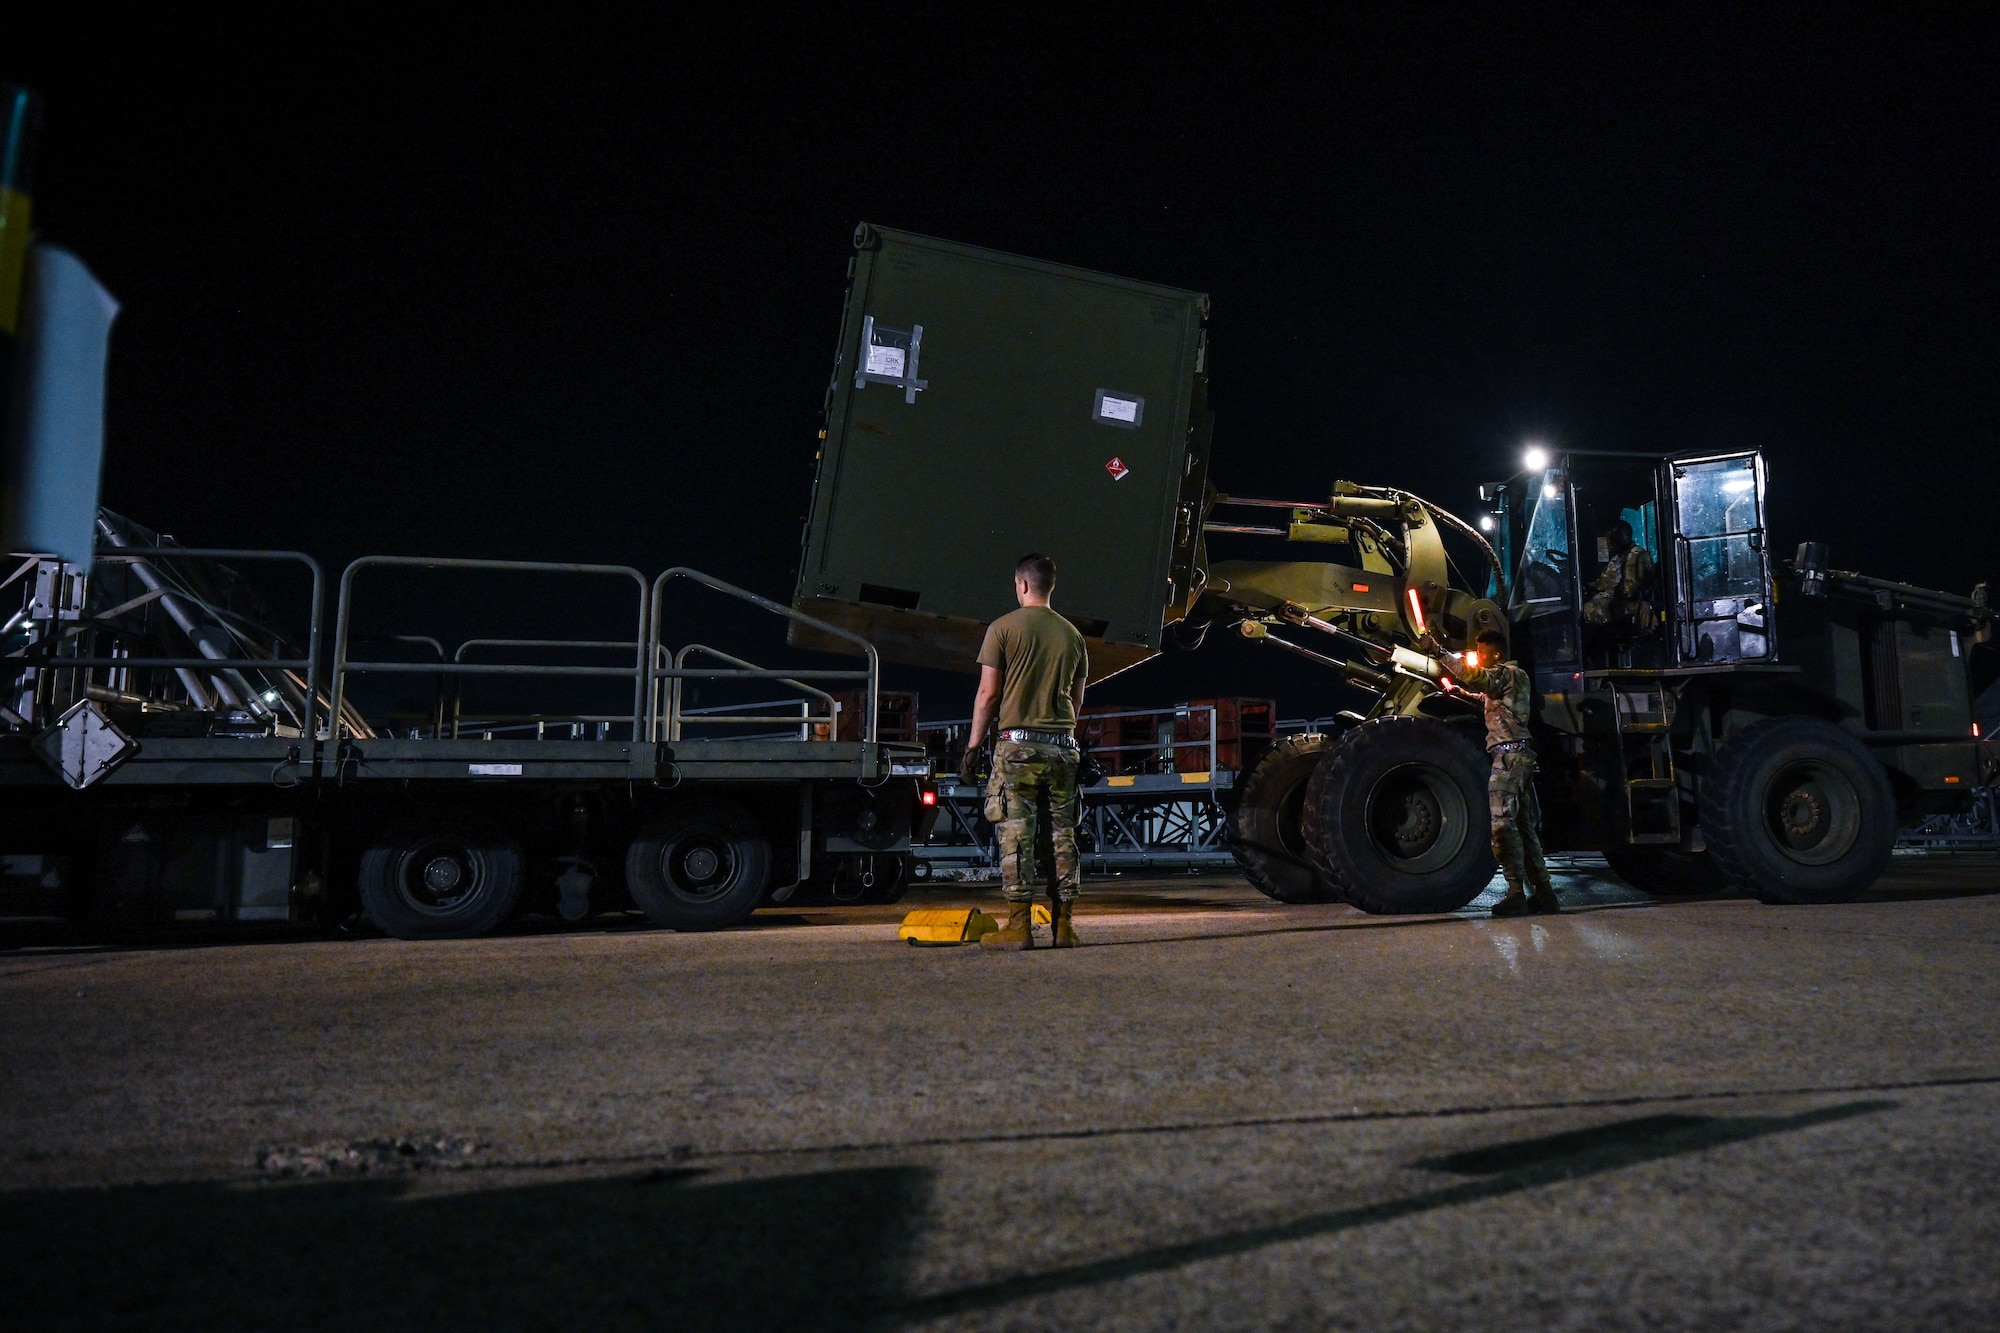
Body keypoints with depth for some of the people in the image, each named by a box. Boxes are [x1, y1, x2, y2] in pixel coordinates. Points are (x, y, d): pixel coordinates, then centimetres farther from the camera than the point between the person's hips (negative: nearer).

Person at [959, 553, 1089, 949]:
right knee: (1063, 835, 7)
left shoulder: (1003, 628, -1)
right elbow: (1077, 700, 16)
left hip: (1018, 744, -4)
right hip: (1063, 746, 4)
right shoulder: (1072, 634, 12)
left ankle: (1018, 927, -4)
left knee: (1016, 835, -2)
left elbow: (988, 694, -4)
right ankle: (1064, 924, 10)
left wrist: (973, 746, 1)